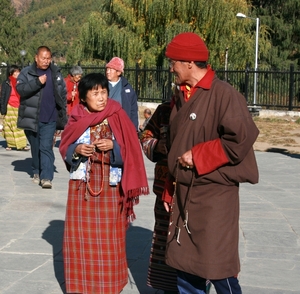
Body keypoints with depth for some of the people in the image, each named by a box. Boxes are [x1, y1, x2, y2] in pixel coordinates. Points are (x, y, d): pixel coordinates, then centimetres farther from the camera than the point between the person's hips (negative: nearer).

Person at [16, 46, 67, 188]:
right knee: (36, 147, 12)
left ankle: (46, 177, -13)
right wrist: (37, 82, -24)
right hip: (31, 118, 0)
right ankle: (37, 172, 28)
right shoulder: (26, 73, 0)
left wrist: (63, 115, 11)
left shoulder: (56, 73, 8)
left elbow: (63, 94, 14)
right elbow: (20, 89, -14)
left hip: (50, 118, 0)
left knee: (46, 147, -9)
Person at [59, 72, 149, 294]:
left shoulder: (117, 118, -4)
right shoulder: (77, 118, 2)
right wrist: (77, 150, -13)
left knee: (108, 238, 2)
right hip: (81, 186, 2)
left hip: (109, 187, -2)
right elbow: (64, 149, 7)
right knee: (81, 236, 5)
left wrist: (113, 147, -21)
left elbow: (128, 153, -3)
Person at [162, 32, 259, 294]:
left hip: (215, 196, -8)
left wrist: (198, 156, -17)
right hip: (184, 193, 8)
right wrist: (170, 190, 16)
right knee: (185, 270, 14)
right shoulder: (182, 97, 11)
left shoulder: (224, 94, -14)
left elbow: (242, 138, -24)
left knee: (219, 270, -2)